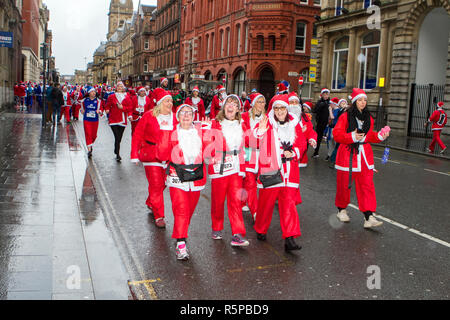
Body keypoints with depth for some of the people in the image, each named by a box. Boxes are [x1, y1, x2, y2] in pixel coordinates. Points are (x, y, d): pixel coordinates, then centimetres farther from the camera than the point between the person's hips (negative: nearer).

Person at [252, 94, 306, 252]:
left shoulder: (294, 124, 9)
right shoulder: (266, 123, 0)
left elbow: (302, 143, 16)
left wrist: (293, 152, -3)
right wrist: (259, 131, -27)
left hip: (289, 170, 2)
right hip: (269, 169, -2)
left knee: (289, 203, -3)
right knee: (266, 201, 5)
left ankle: (290, 238, 0)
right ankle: (261, 230, 28)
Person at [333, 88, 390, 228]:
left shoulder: (368, 118, 11)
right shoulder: (345, 117, -5)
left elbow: (369, 136, 17)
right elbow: (337, 134, -10)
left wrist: (380, 136, 0)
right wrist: (352, 136, -22)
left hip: (364, 155, 4)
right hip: (347, 154, -4)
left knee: (367, 185, -3)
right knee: (344, 184, 6)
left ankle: (369, 218, -3)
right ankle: (341, 210, 29)